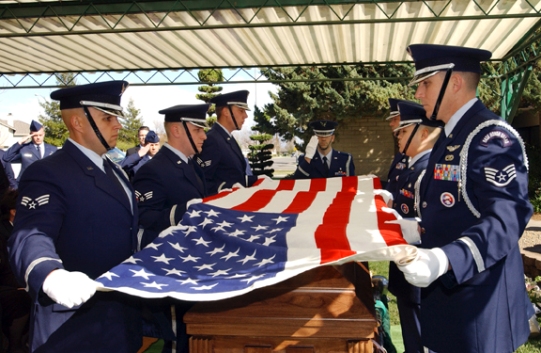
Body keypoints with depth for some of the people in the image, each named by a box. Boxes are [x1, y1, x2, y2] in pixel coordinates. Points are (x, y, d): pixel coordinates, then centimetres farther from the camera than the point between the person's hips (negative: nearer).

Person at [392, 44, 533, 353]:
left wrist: (443, 259, -41)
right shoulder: (450, 138, 13)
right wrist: (414, 229, 9)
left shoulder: (491, 136, -18)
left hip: (480, 304, -9)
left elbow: (506, 220, -29)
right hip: (447, 292, 9)